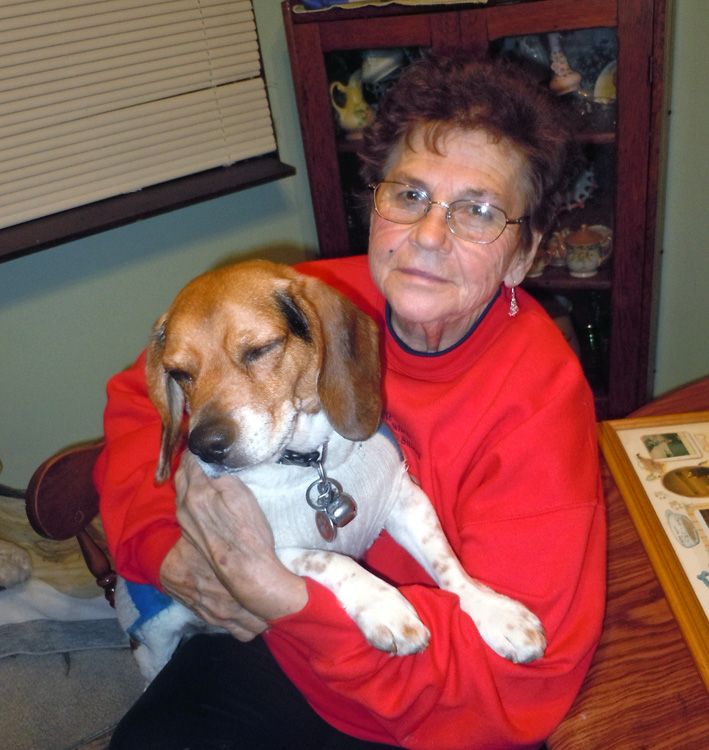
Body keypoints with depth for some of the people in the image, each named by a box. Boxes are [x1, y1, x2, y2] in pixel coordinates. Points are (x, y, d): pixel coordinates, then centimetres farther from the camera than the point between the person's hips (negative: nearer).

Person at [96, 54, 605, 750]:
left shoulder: (540, 401, -22)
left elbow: (523, 672, -25)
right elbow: (143, 394, 2)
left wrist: (283, 595, -32)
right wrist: (165, 547, -15)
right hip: (263, 651, 2)